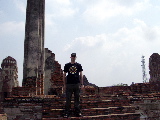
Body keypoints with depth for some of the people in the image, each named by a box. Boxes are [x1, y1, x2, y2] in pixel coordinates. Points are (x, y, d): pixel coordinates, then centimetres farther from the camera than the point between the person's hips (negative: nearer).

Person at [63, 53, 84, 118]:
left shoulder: (78, 65, 7)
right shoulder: (67, 65, 6)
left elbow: (81, 75, 8)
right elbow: (64, 75, 8)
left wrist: (82, 84, 3)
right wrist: (64, 84, 4)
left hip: (77, 84, 1)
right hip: (69, 84, -1)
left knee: (77, 99, 6)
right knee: (68, 99, 0)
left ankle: (77, 112, 14)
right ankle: (67, 113, 7)